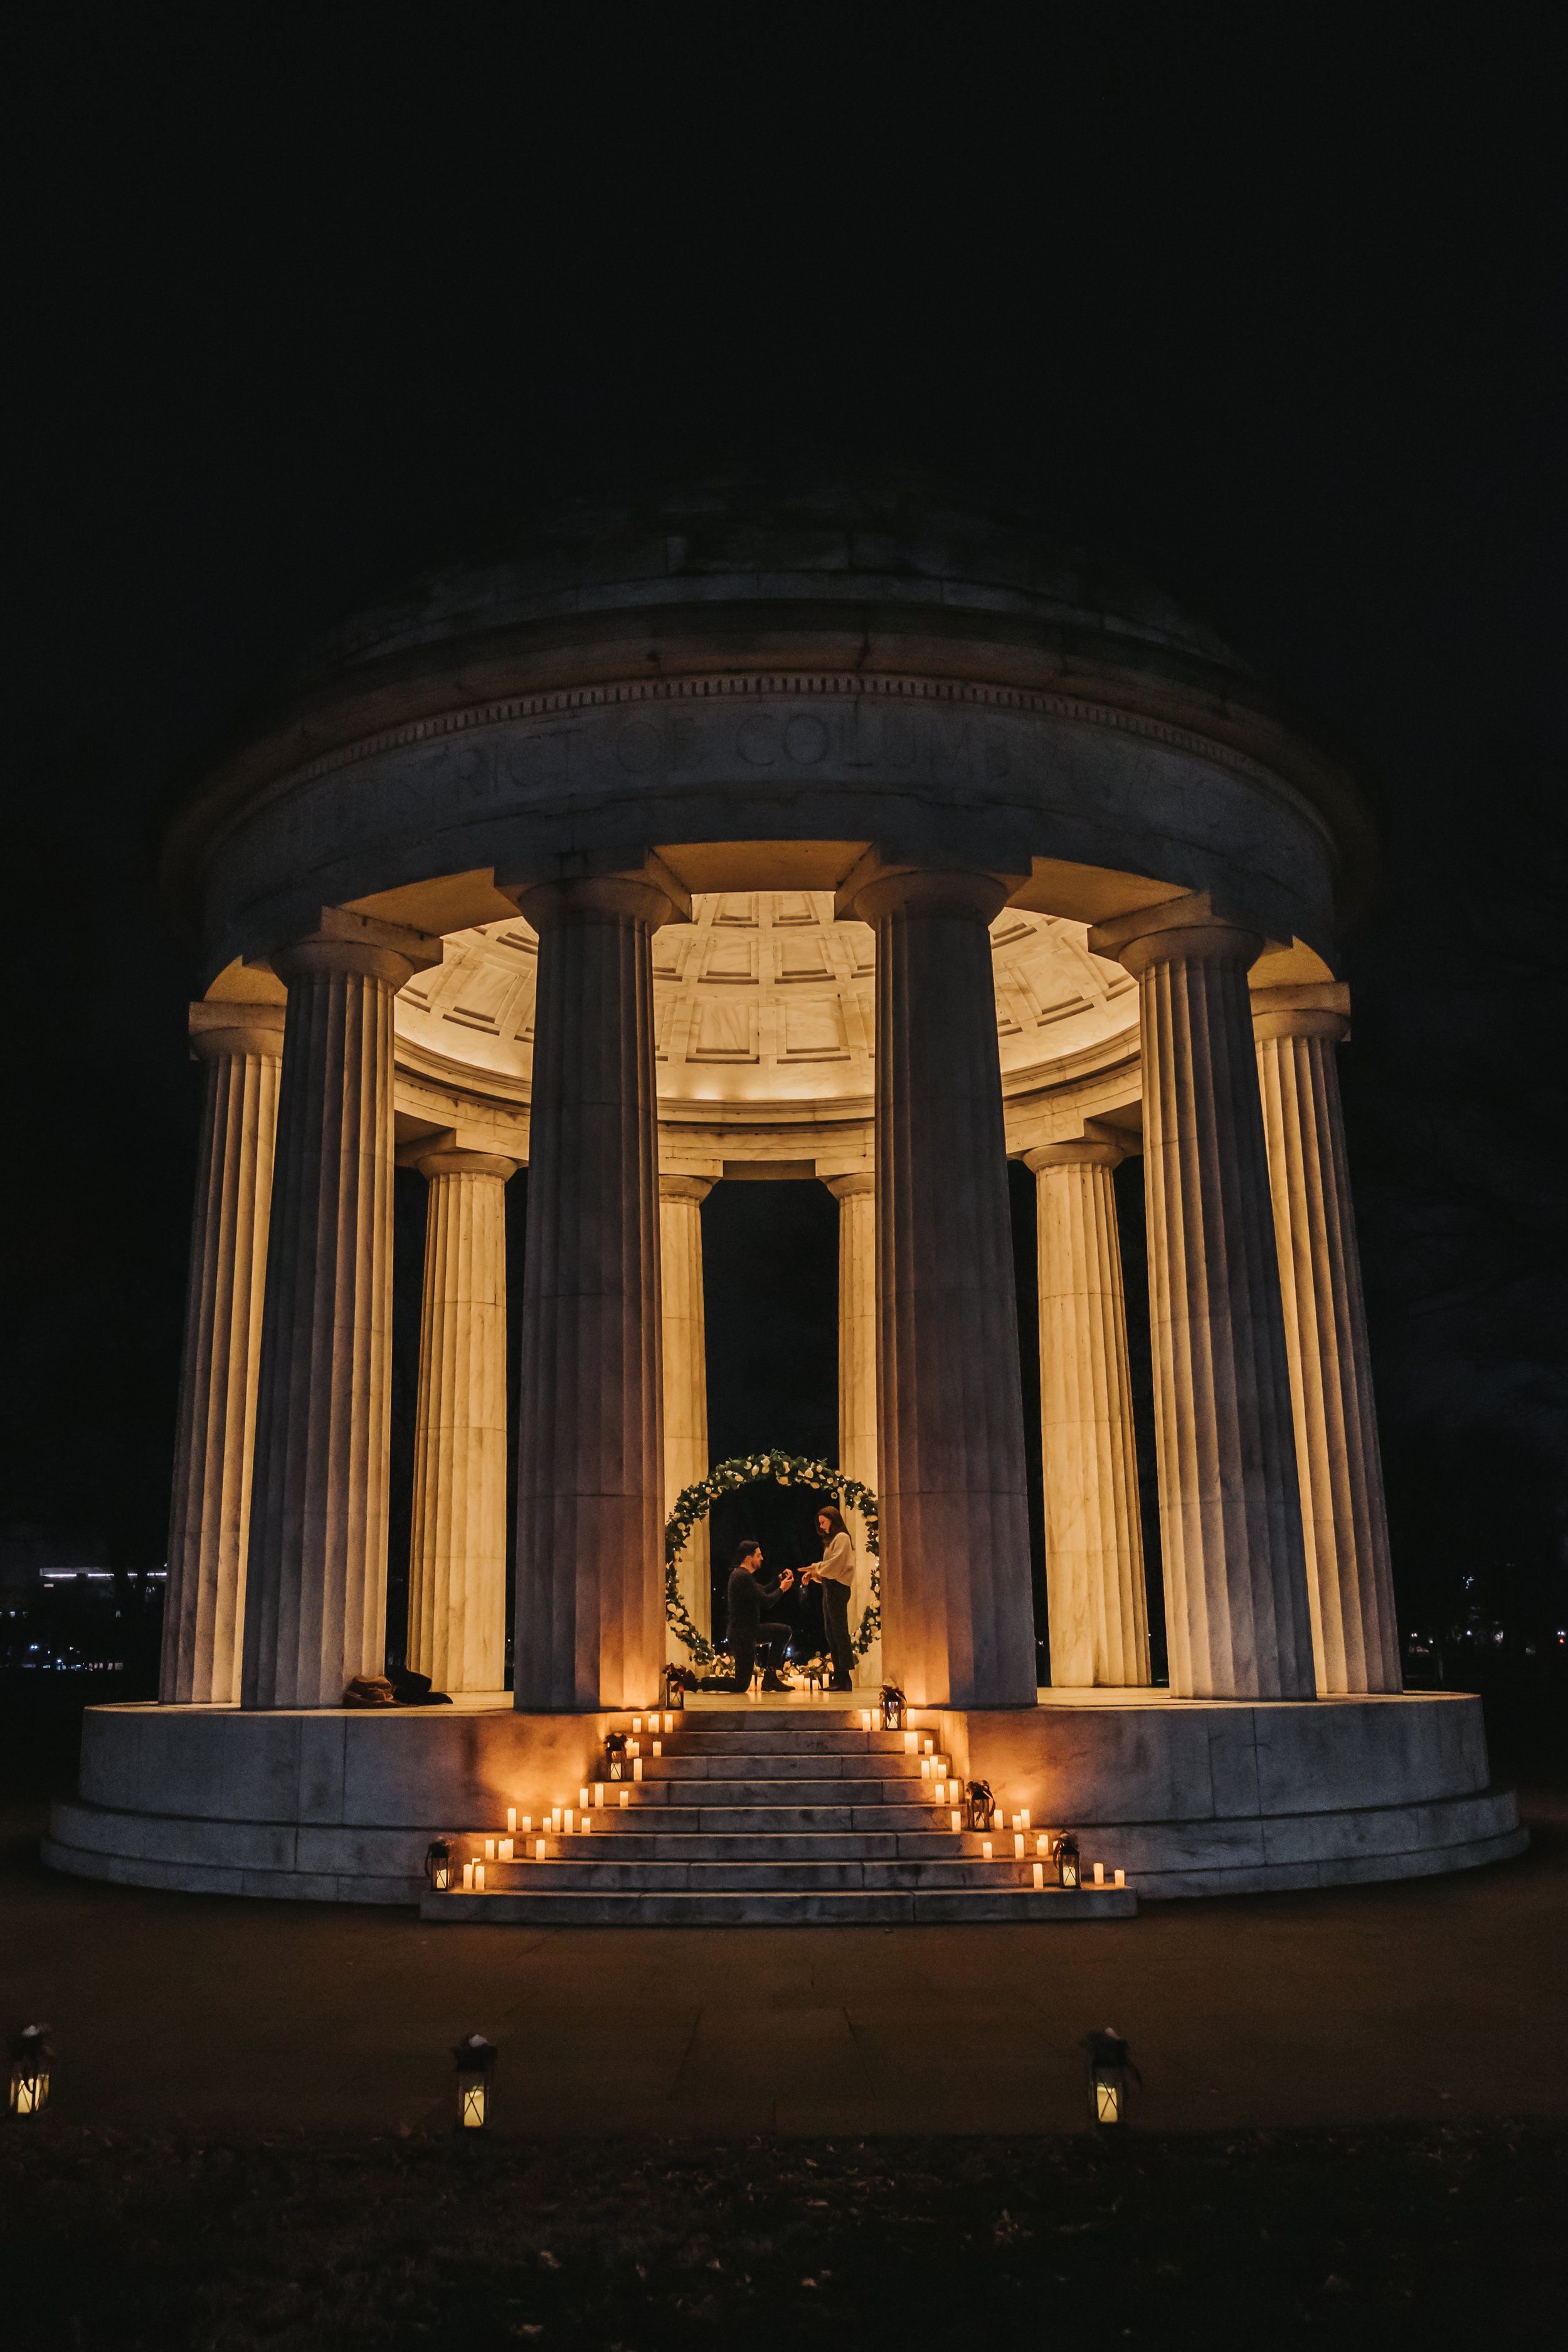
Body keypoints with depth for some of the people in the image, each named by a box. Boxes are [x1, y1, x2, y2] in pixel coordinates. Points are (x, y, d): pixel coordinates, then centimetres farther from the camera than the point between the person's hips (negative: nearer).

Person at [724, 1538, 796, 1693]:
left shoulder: (741, 1574, 12)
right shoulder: (743, 1577, -22)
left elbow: (763, 1591, 22)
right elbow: (766, 1601, -22)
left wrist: (780, 1580, 10)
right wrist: (782, 1589, -5)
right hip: (742, 1635, -10)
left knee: (784, 1631, 16)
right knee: (741, 1686, -5)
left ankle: (770, 1676, 12)